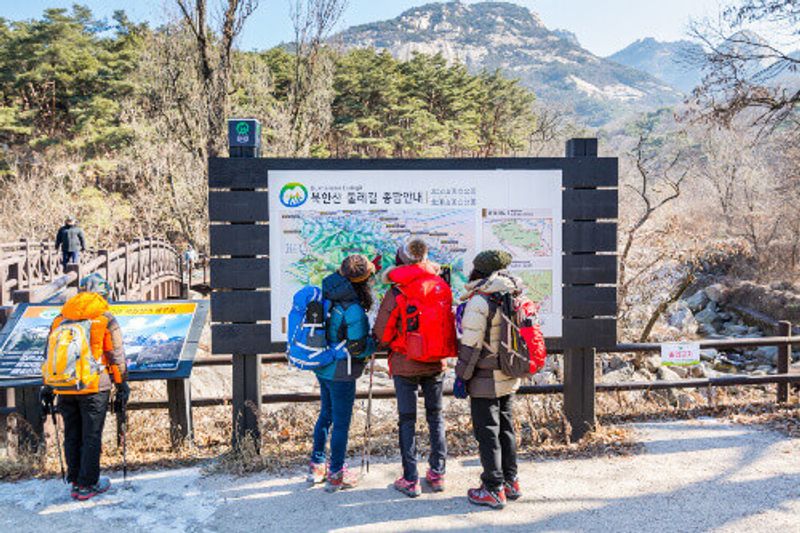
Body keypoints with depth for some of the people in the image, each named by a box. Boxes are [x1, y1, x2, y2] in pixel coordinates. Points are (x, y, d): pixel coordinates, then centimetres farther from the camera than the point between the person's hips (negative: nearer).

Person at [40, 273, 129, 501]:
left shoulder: (60, 319, 9)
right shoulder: (105, 319, -5)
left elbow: (50, 354, 13)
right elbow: (116, 356, -5)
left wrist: (48, 386, 20)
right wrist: (122, 384, 3)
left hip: (64, 388, 5)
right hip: (93, 388, -4)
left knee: (72, 436, 14)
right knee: (91, 436, 4)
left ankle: (75, 482, 23)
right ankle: (88, 484, 10)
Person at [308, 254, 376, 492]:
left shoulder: (326, 296, -4)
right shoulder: (354, 311, -25)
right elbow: (357, 349, -21)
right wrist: (377, 341, -4)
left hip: (322, 367, 8)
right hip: (341, 373, -8)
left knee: (326, 415, 23)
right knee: (341, 423, 7)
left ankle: (317, 466, 34)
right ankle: (336, 474, 20)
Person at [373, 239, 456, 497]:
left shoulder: (396, 293, -15)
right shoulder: (442, 287, -4)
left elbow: (381, 333, -10)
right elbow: (451, 324, 3)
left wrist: (389, 347, 10)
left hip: (405, 365, -3)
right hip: (436, 364, 4)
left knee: (407, 420, 7)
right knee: (435, 416, 17)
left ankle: (411, 480, 10)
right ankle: (437, 474, 23)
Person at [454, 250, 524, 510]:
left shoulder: (479, 301, -18)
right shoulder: (511, 298, 5)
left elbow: (471, 343, -19)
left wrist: (461, 375, -10)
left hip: (486, 380, -8)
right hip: (509, 377, 8)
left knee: (487, 432, 1)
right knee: (506, 427, 18)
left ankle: (494, 490, 9)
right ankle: (510, 482, 28)